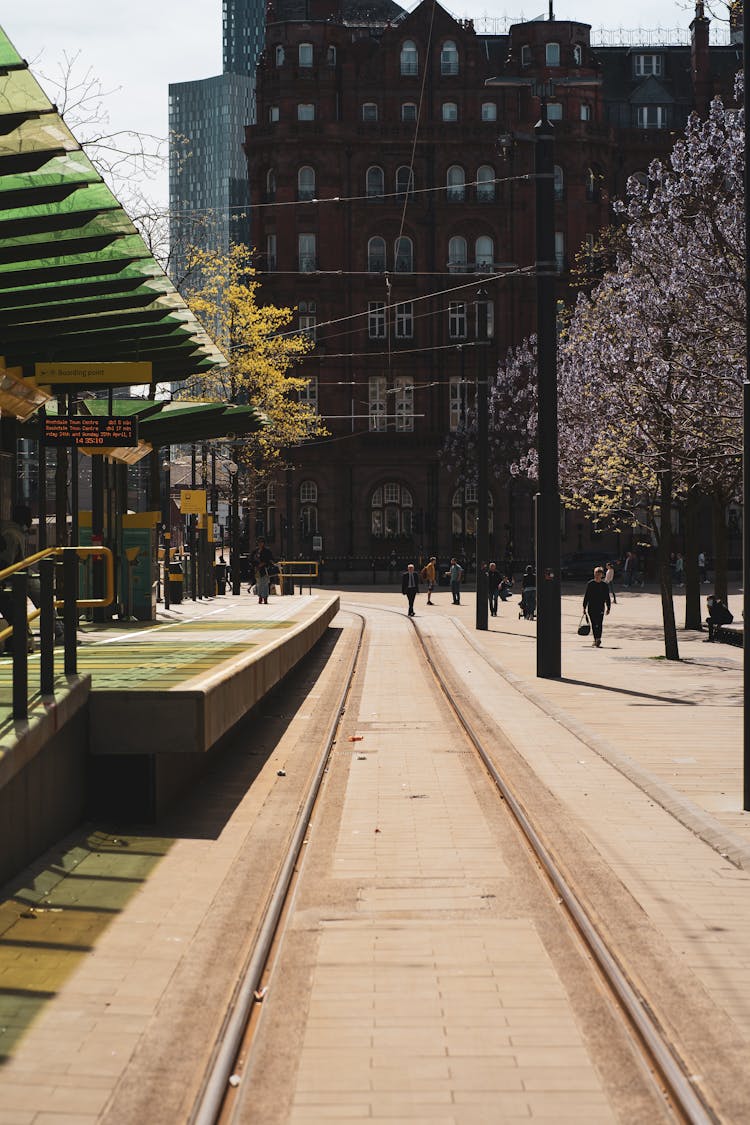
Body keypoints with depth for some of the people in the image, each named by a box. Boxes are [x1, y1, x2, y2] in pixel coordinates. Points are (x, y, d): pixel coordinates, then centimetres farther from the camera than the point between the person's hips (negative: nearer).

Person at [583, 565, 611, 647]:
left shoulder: (604, 585, 1)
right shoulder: (590, 584, 2)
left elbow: (607, 597, 6)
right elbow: (586, 596, 6)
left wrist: (608, 607, 2)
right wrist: (584, 607, 4)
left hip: (600, 607, -1)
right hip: (591, 607, 1)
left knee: (599, 624, -10)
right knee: (593, 624, 5)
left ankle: (598, 639, -15)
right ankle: (595, 639, 15)